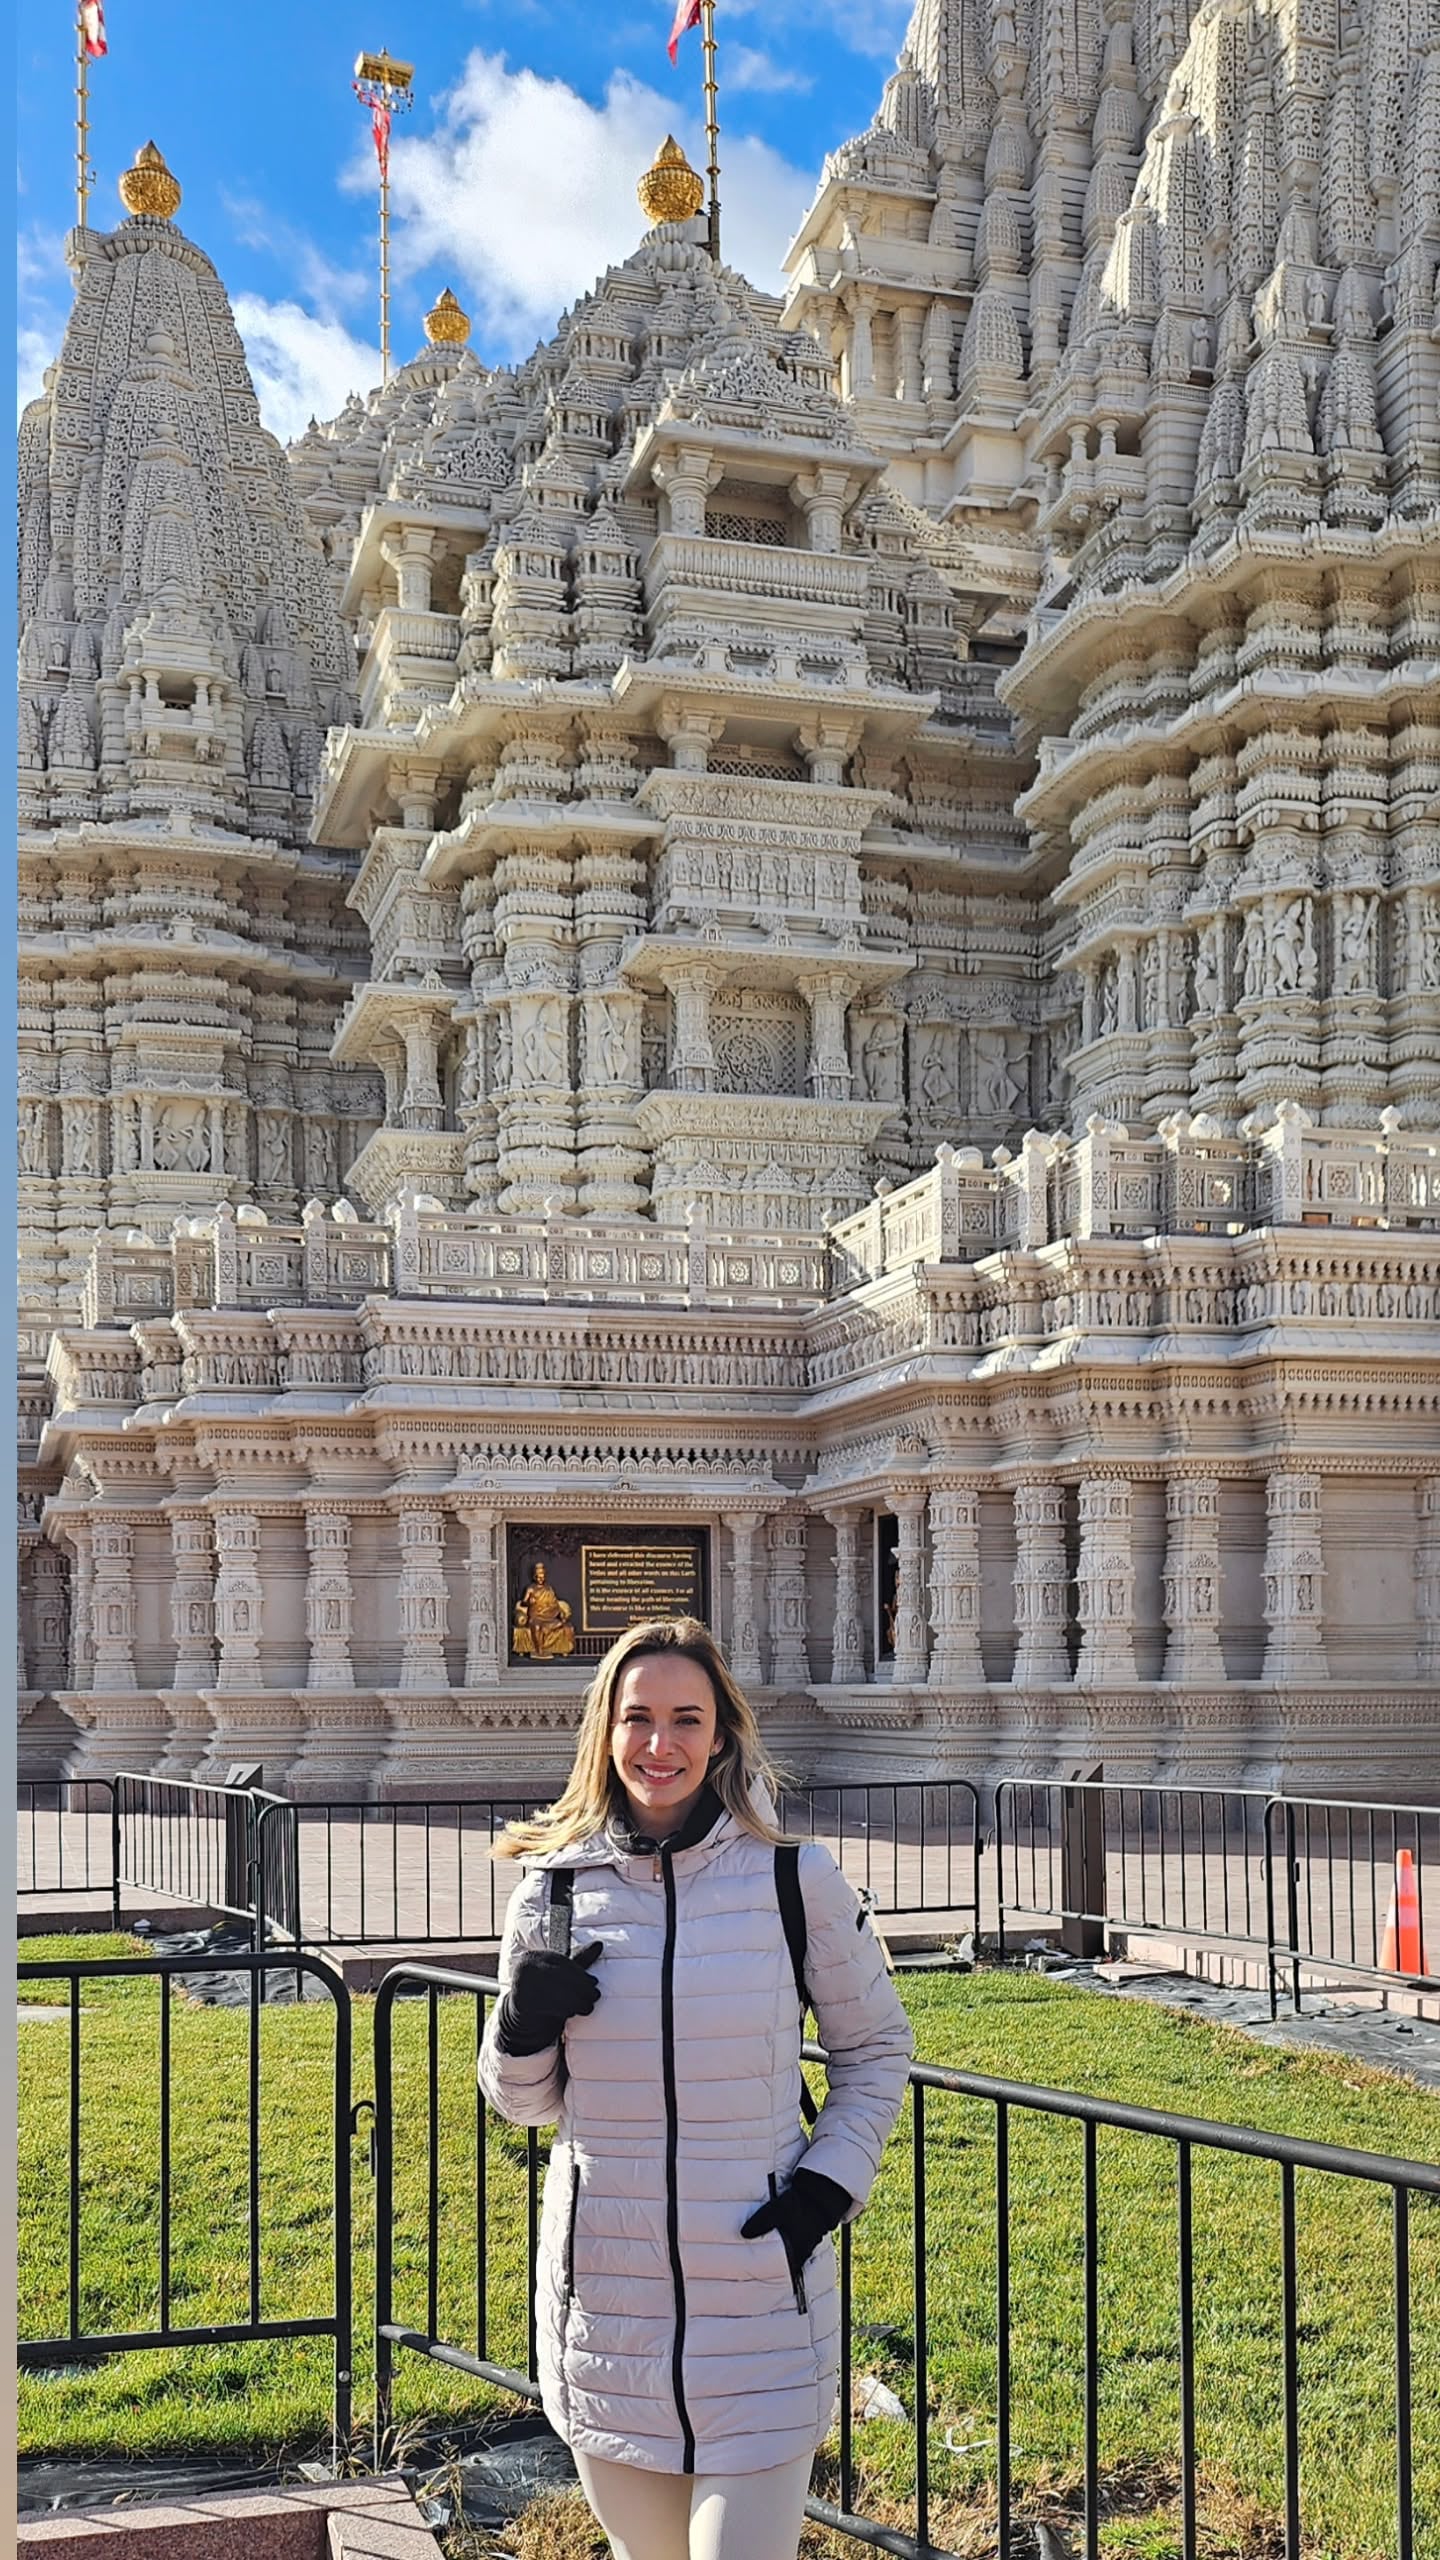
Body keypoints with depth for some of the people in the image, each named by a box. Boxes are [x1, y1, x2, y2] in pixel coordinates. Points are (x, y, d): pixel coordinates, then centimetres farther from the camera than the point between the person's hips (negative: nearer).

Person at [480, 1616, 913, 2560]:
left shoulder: (798, 1880, -6)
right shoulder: (556, 1890, 0)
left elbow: (876, 2047, 9)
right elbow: (526, 2102, 11)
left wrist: (830, 2183, -4)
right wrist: (525, 2026, -10)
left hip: (761, 2303, -2)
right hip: (602, 2297, 2)